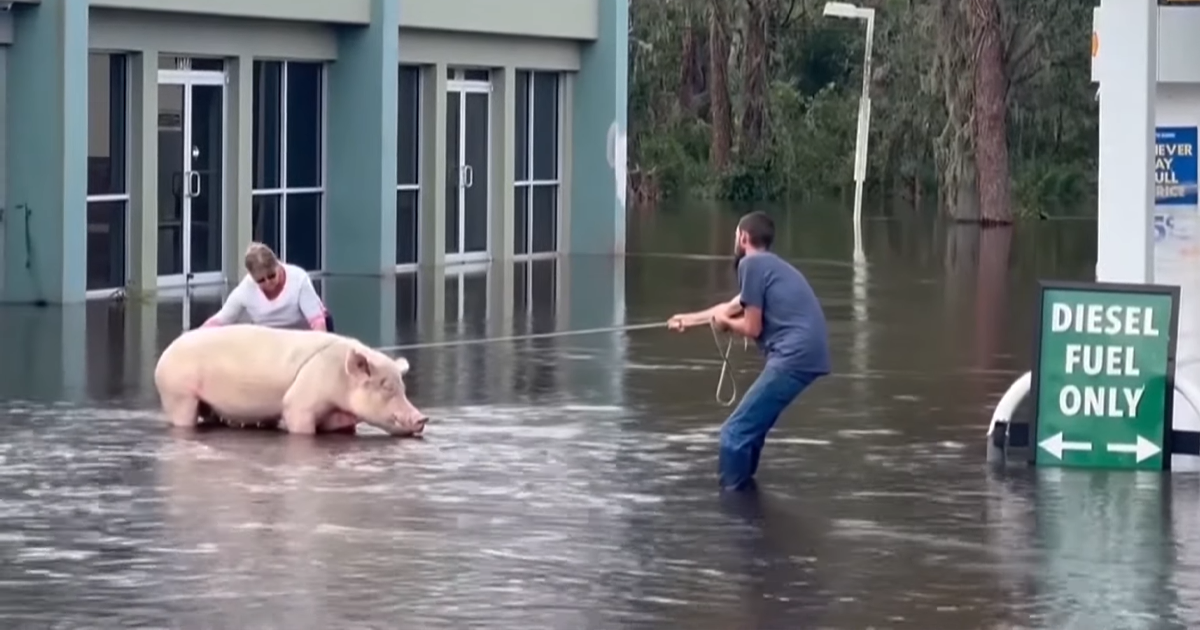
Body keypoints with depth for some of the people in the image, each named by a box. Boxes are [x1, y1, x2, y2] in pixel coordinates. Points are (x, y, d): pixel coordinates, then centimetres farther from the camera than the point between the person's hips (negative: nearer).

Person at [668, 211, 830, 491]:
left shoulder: (751, 263, -2)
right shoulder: (770, 265, 27)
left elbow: (752, 328, -3)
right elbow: (732, 307, 42)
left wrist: (725, 323, 17)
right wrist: (690, 319, 54)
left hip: (795, 356, -10)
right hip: (806, 354, 10)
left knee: (735, 433, -7)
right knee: (749, 428, 21)